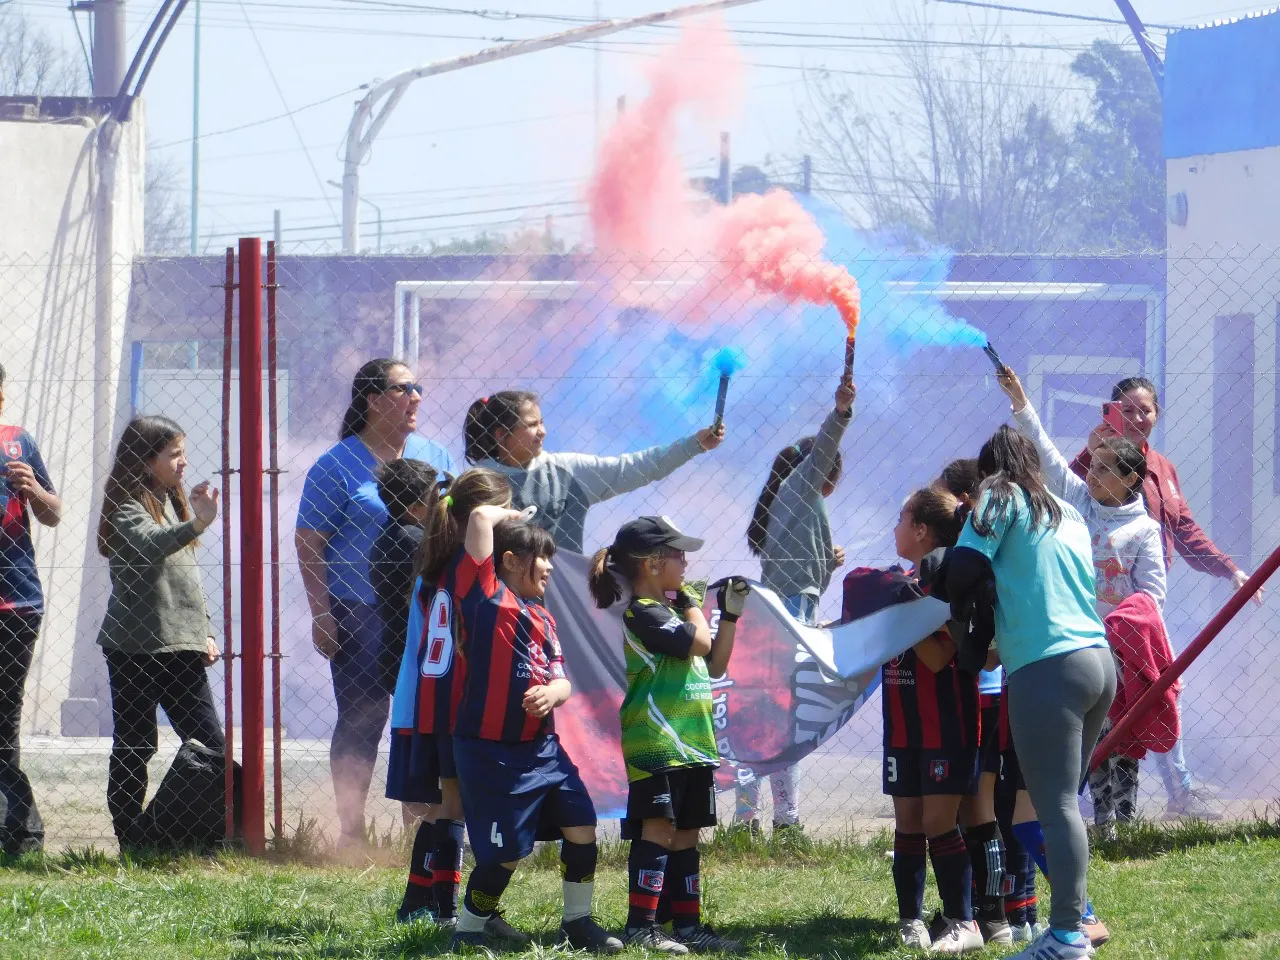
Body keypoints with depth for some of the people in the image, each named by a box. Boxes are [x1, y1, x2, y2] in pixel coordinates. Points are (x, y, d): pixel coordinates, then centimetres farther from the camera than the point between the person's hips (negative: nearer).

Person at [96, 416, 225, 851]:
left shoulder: (173, 503, 17)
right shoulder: (129, 508, -9)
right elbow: (149, 545, -32)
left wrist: (203, 632, 16)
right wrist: (196, 524, -48)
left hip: (181, 649, 8)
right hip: (135, 647, -8)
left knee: (211, 745, 1)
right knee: (132, 749, 0)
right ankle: (132, 844, 4)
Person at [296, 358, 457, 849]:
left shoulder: (434, 456, 13)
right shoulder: (338, 465, -3)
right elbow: (309, 542, -5)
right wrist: (321, 614, -11)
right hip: (360, 613, -5)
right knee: (361, 719, -3)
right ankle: (351, 831, 2)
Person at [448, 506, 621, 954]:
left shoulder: (541, 616, 14)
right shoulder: (486, 594, -8)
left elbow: (562, 681, 11)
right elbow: (481, 518, -17)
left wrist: (551, 693, -12)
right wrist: (513, 516, 5)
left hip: (542, 746, 8)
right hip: (492, 752, -8)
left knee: (582, 827, 5)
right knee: (507, 850, -3)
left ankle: (578, 921, 21)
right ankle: (469, 928, 17)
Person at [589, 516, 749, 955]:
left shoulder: (668, 608, 20)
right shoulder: (643, 612, -12)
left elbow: (714, 666, 23)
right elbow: (700, 643, -19)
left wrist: (731, 615, 14)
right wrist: (692, 605, 0)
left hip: (690, 740, 10)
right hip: (656, 741, -10)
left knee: (686, 834, 10)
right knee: (658, 828, -14)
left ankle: (688, 923, 14)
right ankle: (641, 925, -16)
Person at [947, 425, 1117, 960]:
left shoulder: (1003, 496, 2)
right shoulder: (1068, 514, 22)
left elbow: (966, 566, -9)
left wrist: (961, 614, 10)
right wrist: (1001, 644, 27)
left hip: (1048, 669, -7)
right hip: (1098, 661, 7)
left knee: (1055, 804, -9)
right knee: (1063, 800, 15)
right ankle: (1077, 913, 16)